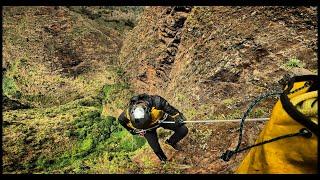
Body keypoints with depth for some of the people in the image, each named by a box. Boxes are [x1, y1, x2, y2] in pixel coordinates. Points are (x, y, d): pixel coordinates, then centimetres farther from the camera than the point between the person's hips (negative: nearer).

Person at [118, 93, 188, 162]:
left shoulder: (156, 102, -42)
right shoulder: (128, 113, -35)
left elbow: (169, 108, -21)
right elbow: (121, 120, -9)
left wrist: (178, 116, -19)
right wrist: (132, 130, 0)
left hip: (161, 118, 1)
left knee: (183, 130, -6)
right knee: (157, 150, -4)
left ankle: (171, 142, 24)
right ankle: (164, 160, 32)